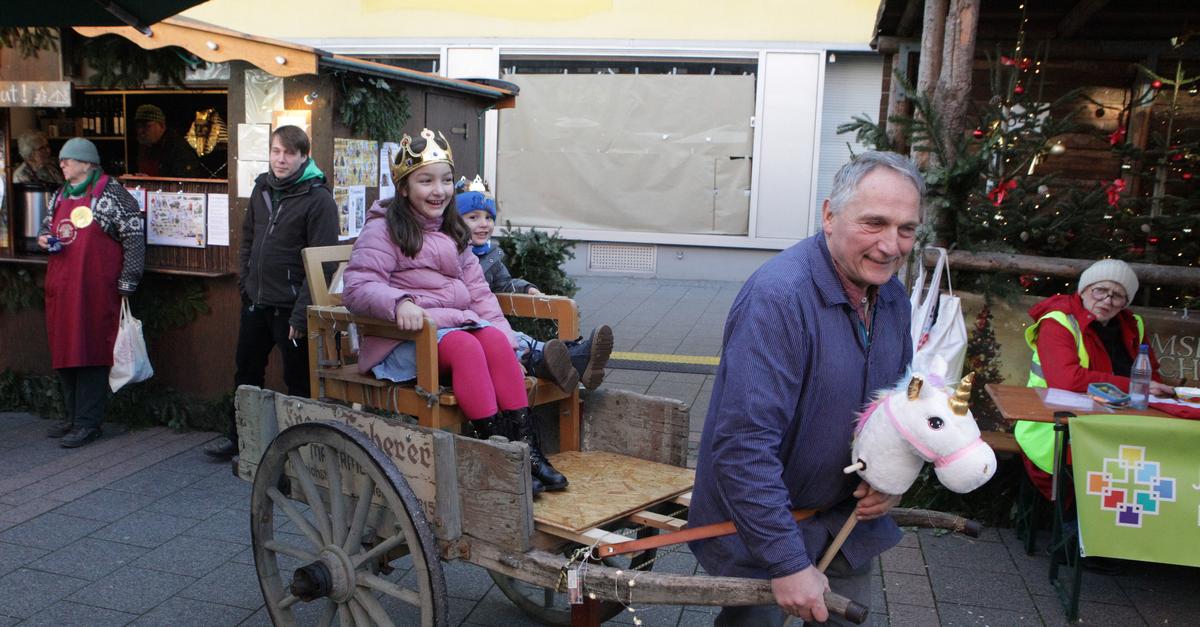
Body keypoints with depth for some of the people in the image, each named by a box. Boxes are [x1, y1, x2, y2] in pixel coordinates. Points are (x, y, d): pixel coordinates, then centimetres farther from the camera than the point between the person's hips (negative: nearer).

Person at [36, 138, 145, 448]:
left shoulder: (109, 192, -8)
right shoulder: (60, 194, 17)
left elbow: (135, 236, -11)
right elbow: (49, 223, 32)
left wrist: (126, 281, -13)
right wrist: (44, 237, 7)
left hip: (95, 288, -8)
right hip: (61, 287, 8)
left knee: (91, 353, -3)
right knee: (64, 350, 13)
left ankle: (88, 423, 4)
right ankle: (73, 416, 25)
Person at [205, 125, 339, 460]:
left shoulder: (318, 198, -13)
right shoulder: (262, 188, 9)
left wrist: (301, 314, -19)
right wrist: (245, 284, 10)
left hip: (290, 307, -7)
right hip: (255, 303, 8)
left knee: (298, 382, 4)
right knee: (246, 373, 20)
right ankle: (237, 436, 36)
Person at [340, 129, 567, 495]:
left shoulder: (451, 231, 20)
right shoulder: (383, 230, -1)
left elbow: (477, 290, 15)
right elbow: (357, 287, -14)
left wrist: (503, 331, -1)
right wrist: (399, 303, -34)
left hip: (456, 322, 6)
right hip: (406, 338, -6)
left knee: (495, 339, -24)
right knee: (464, 346, -32)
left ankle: (527, 447, -28)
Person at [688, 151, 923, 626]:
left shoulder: (893, 296, -2)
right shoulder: (778, 298, -29)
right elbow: (745, 445, -34)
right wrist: (788, 563, -31)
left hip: (847, 515, 7)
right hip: (760, 521, -7)